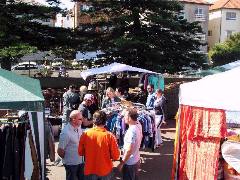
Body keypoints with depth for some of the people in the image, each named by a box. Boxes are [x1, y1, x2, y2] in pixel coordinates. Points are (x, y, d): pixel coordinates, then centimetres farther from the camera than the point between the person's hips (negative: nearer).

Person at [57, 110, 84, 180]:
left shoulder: (79, 128, -2)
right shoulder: (66, 132, -24)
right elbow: (60, 151, -19)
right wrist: (67, 158, -2)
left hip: (80, 161, 7)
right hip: (71, 163, -7)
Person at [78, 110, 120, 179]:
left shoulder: (85, 134, -14)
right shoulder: (110, 136, -19)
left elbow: (80, 152, -2)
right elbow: (116, 156, -13)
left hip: (89, 170, 1)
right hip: (105, 171, -1)